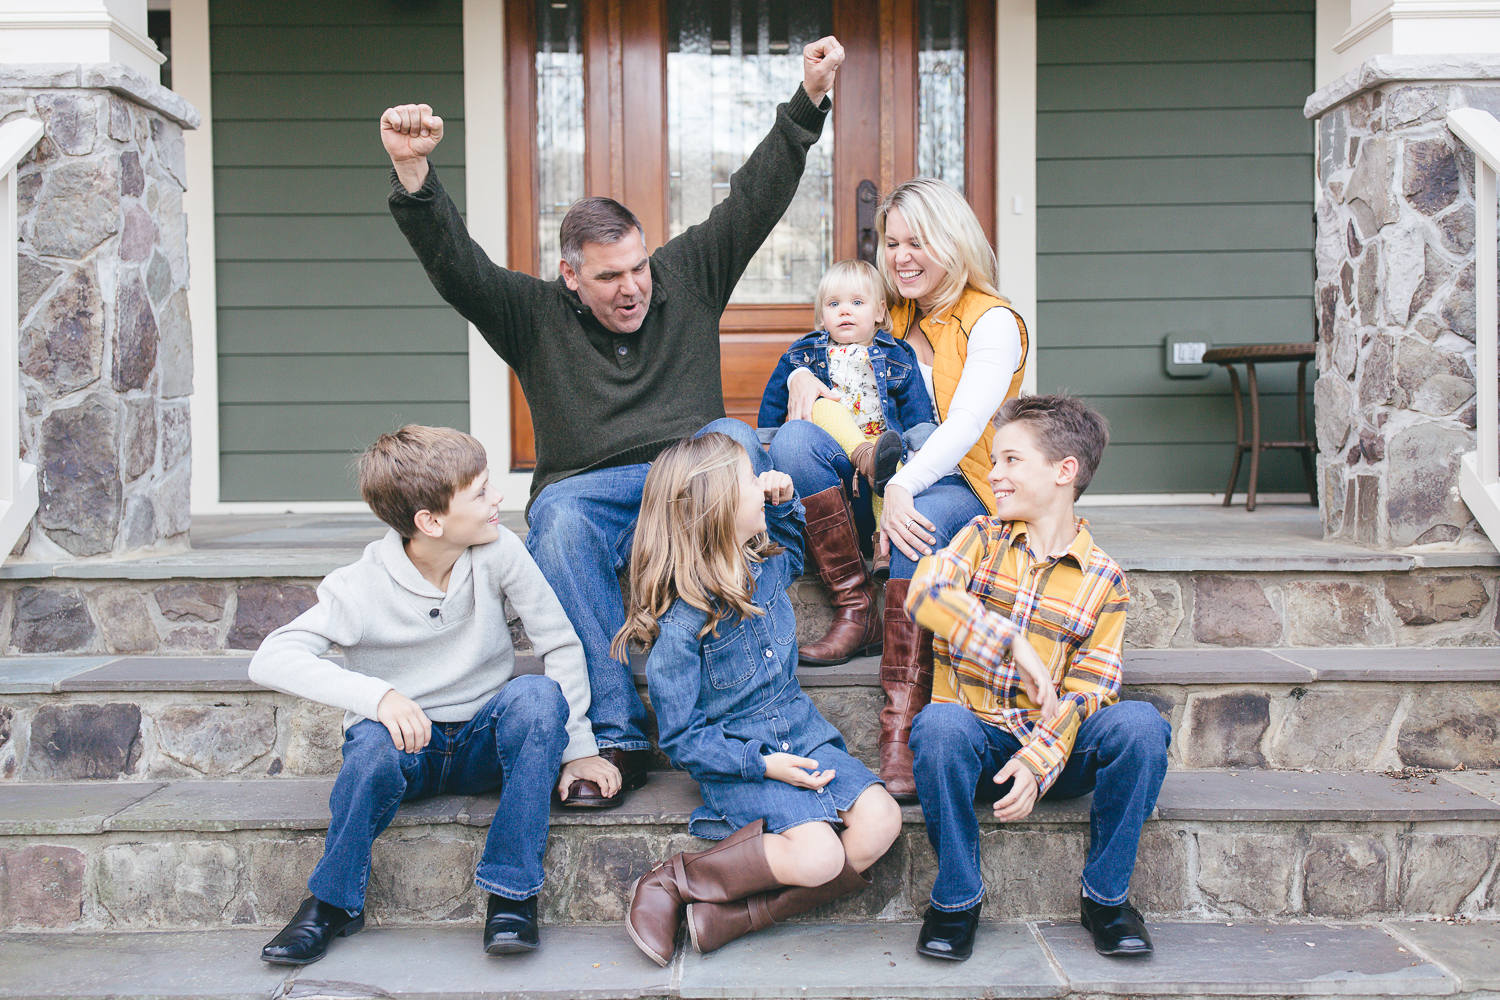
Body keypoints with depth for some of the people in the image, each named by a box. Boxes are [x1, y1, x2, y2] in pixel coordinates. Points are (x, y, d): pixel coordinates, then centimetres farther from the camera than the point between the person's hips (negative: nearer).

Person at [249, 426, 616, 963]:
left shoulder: (498, 551, -12)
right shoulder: (363, 588, -17)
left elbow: (562, 645, -6)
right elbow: (270, 660, -25)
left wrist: (578, 747, -11)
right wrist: (377, 695, -39)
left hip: (484, 741, 2)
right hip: (406, 743, -2)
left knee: (539, 694, -30)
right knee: (374, 742, -36)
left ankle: (511, 893, -21)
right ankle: (332, 902, -9)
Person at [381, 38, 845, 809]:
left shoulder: (686, 279, 10)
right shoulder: (535, 316, 4)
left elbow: (753, 201, 6)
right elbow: (455, 264, -9)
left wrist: (809, 102, -2)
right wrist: (412, 174, -26)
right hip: (586, 491, -1)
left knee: (735, 440, -31)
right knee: (562, 525, -36)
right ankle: (615, 736, -35)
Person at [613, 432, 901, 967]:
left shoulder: (764, 565, 3)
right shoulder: (681, 622, -18)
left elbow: (791, 553, 32)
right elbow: (681, 738, -13)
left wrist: (784, 503, 11)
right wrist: (761, 763, -22)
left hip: (800, 733, 7)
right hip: (736, 760, -7)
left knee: (879, 822, -17)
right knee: (819, 854, -27)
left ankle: (731, 914, -14)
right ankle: (674, 882, -8)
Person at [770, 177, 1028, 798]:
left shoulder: (993, 323, -3)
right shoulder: (889, 316, 17)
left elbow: (964, 425, -18)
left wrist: (903, 486, -34)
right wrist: (802, 376, -4)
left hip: (956, 487, -5)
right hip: (880, 480, 5)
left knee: (918, 528, -41)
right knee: (795, 441, -23)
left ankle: (904, 715, -42)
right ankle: (857, 604, -25)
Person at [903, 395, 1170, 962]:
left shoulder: (1102, 580, 2)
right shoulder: (982, 539, 4)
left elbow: (1088, 690, -6)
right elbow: (925, 593, -17)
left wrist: (1038, 763, -22)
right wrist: (1017, 648, -27)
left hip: (1056, 748, 0)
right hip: (977, 737, 0)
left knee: (1139, 723, -28)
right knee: (939, 724, -35)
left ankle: (1105, 895, -8)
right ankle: (956, 897, -14)